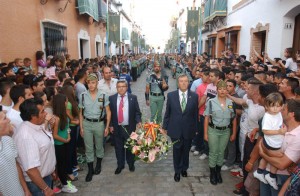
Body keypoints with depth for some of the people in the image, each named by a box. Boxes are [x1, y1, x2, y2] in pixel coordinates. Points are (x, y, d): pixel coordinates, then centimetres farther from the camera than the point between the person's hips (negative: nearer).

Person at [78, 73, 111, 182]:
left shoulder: (103, 96, -7)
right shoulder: (82, 96, -3)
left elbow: (108, 112, -2)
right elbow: (81, 113, 4)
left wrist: (107, 127, -5)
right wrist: (81, 127, 1)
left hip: (99, 123, 0)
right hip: (86, 124, 1)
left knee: (99, 146, 16)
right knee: (88, 148, 8)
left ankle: (98, 165, 40)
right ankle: (90, 170, 23)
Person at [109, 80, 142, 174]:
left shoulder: (133, 97, -3)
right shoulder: (112, 98, -1)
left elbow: (137, 112, -2)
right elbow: (110, 113, 3)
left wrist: (138, 121, -17)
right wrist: (111, 125, -1)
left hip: (130, 127, -1)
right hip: (117, 128, 1)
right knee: (119, 148, 12)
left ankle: (131, 164, 35)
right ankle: (120, 165, 31)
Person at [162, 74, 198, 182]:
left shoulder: (194, 96, -4)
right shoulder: (171, 95, -4)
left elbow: (195, 113, 0)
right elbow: (167, 112, 1)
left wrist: (195, 128, 3)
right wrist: (164, 127, 3)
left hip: (188, 130, 1)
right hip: (175, 129, -1)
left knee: (186, 151, 17)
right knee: (177, 151, 12)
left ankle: (184, 168, 41)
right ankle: (177, 171, 32)